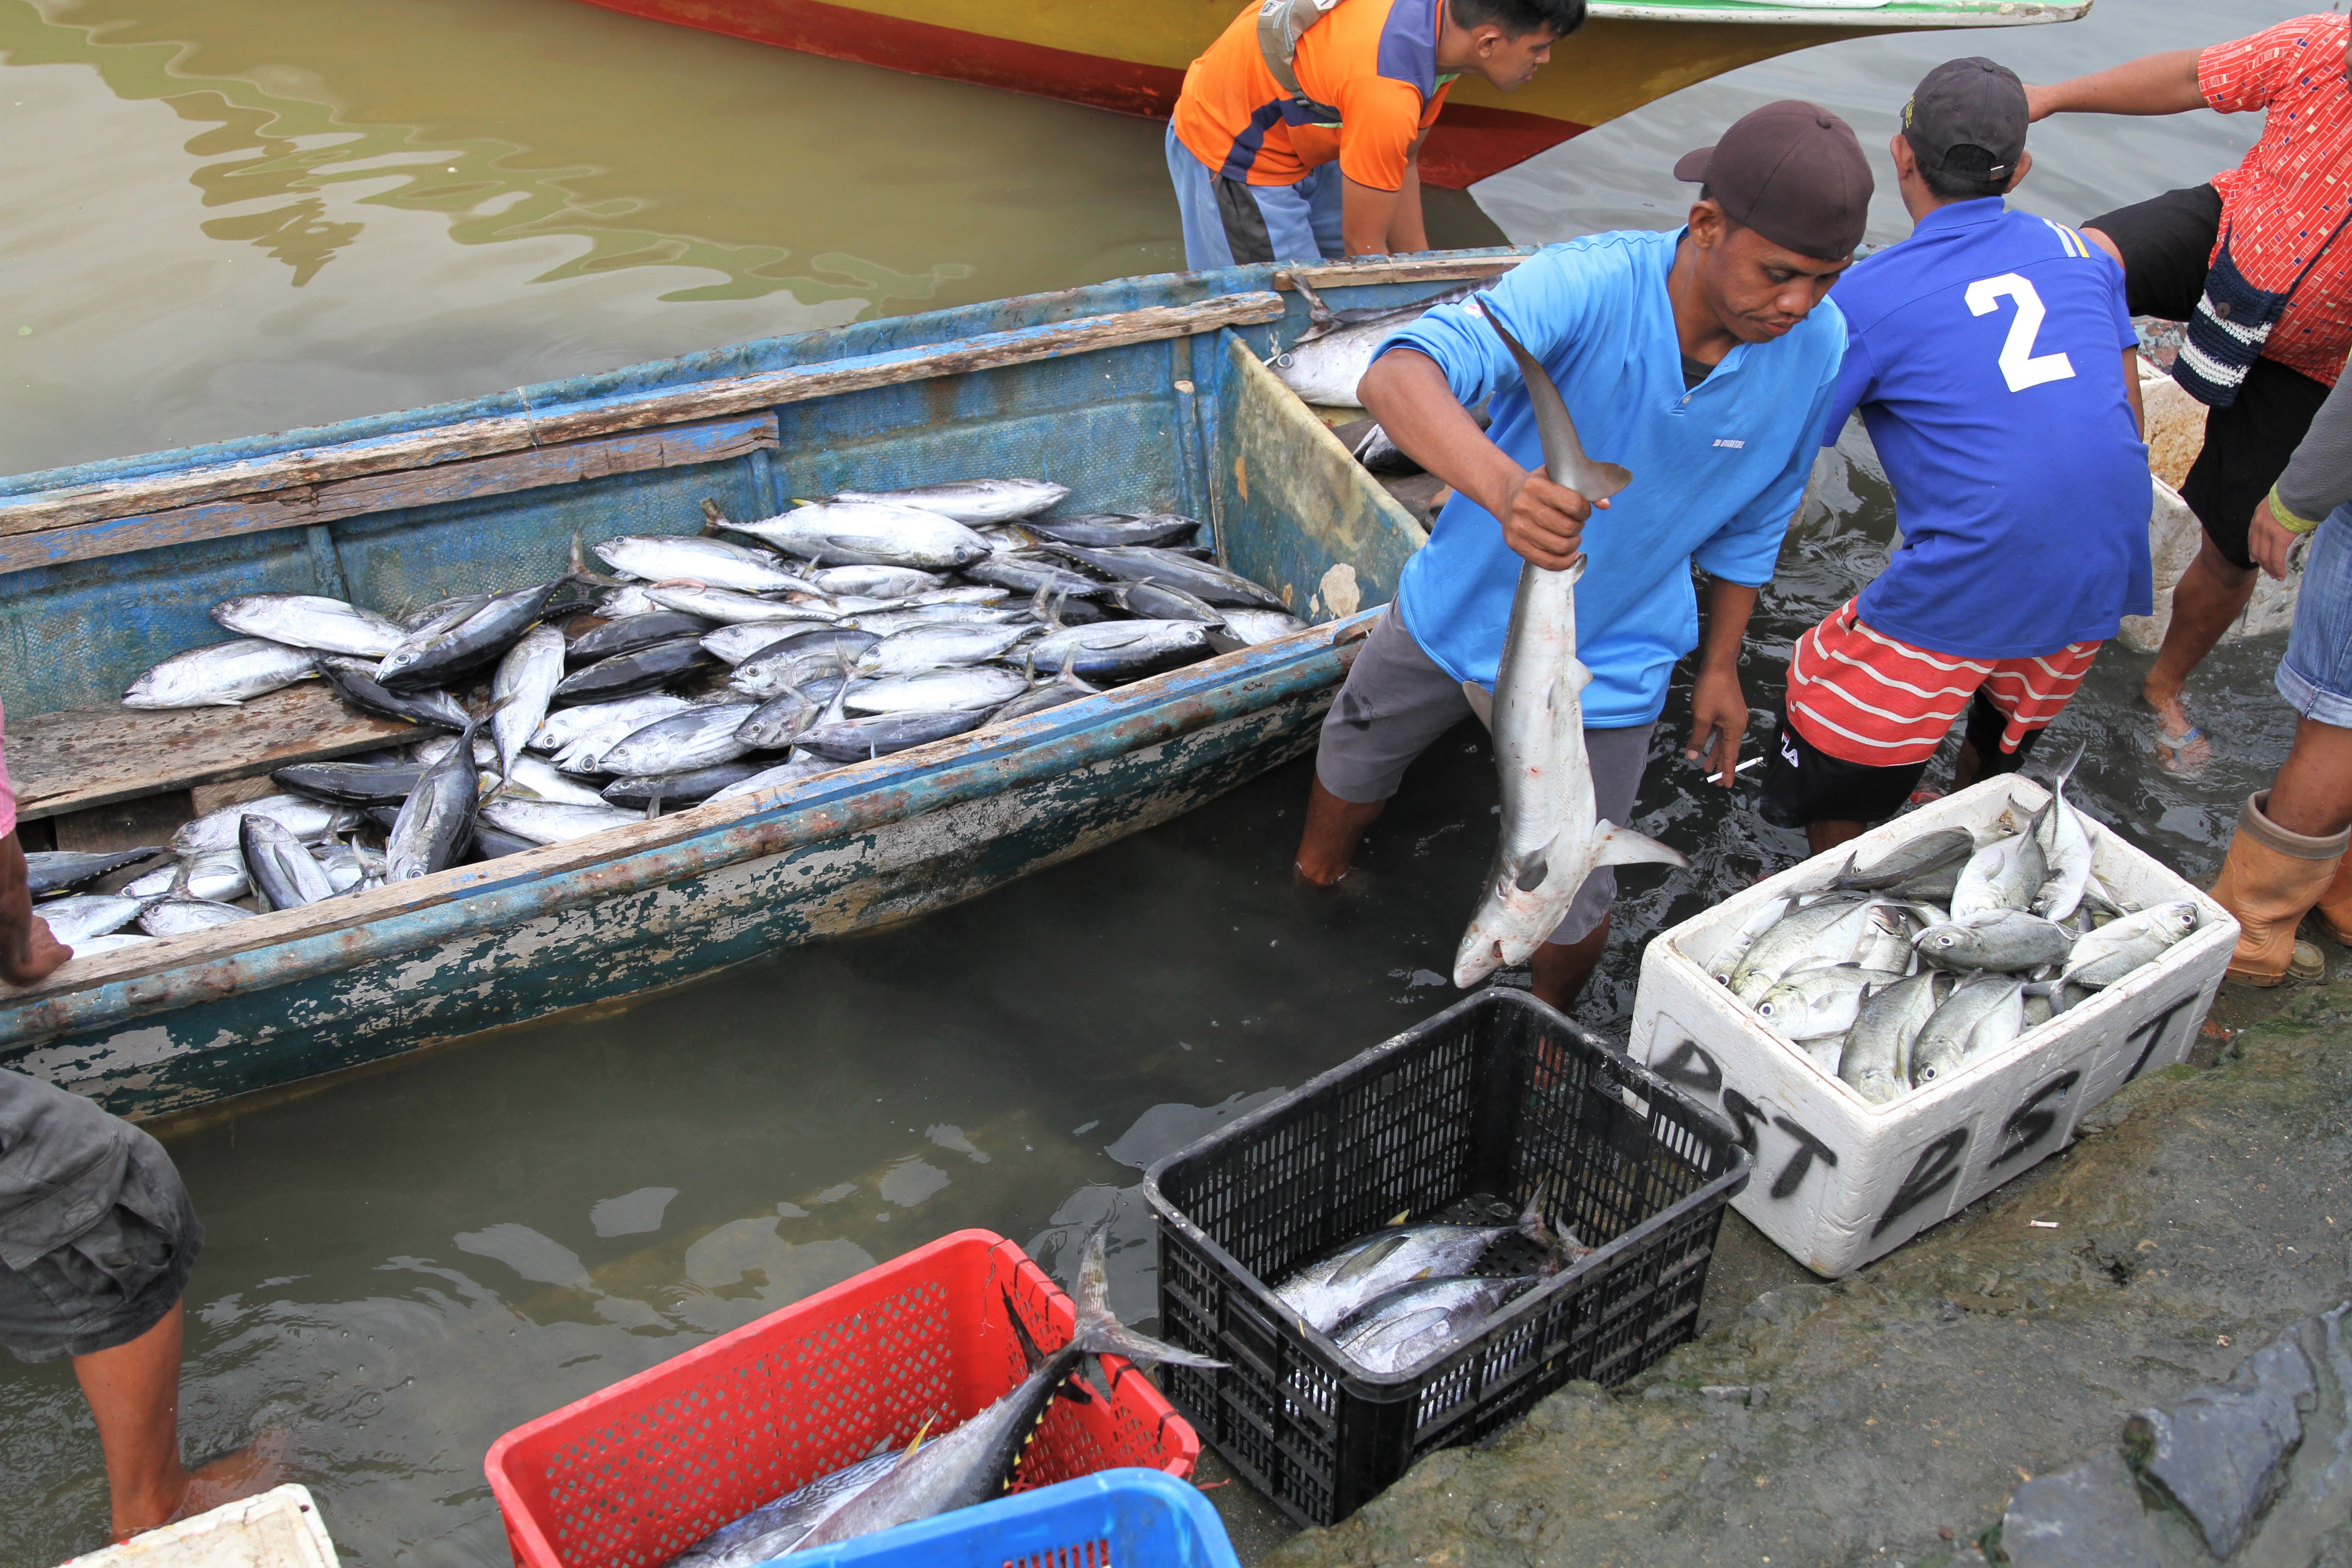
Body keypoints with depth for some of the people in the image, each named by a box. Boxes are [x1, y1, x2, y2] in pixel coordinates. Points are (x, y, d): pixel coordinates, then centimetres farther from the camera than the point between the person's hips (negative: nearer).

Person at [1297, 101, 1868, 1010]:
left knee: (1572, 900, 10)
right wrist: (1504, 485, -69)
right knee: (1354, 763, 25)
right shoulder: (1585, 286, -33)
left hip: (1606, 667, 1)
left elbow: (1753, 520, 0)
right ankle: (1312, 886, 60)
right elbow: (1399, 377, -50)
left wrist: (1720, 666, 7)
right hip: (1459, 606, -1)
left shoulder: (1817, 350, -19)